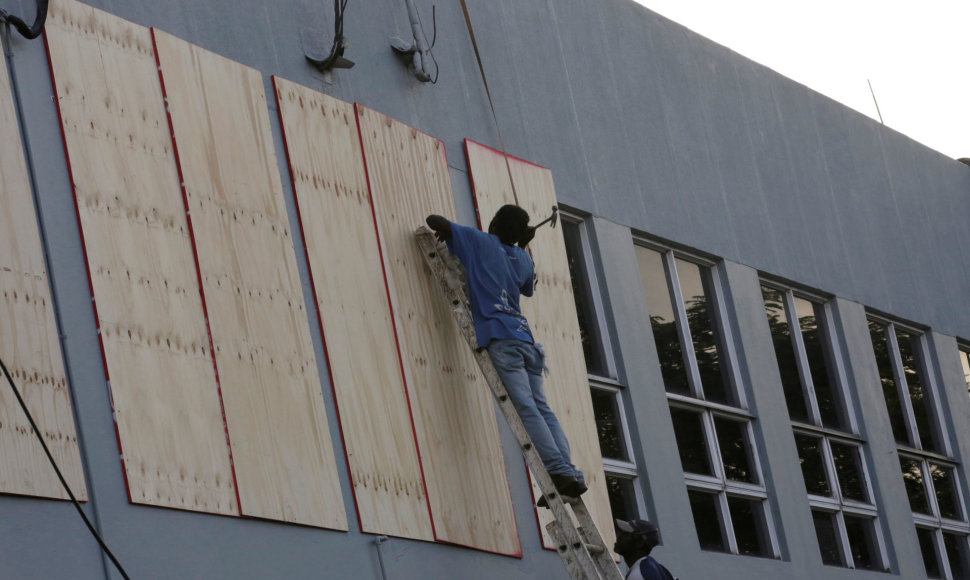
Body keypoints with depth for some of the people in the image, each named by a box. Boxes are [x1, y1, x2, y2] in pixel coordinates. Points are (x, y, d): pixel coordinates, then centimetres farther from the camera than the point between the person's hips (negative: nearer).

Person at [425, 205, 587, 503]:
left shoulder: (480, 242, 7)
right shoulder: (523, 258, 22)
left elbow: (434, 220, 9)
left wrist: (445, 231, 31)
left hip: (501, 338, -6)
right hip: (525, 338, 6)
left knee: (526, 408, -14)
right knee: (541, 408, 4)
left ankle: (560, 470, -25)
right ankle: (570, 473, -7)